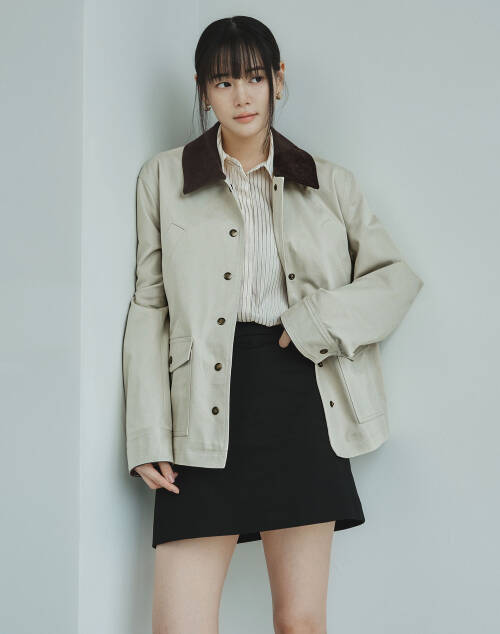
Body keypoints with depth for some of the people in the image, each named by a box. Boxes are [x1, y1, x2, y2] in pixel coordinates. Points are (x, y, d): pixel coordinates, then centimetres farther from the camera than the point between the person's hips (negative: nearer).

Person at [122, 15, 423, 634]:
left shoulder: (328, 182, 13)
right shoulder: (164, 176, 10)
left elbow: (398, 275, 14)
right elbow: (149, 307, 6)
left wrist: (324, 320, -5)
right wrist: (148, 434, -4)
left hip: (303, 402, 1)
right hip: (208, 409, -1)